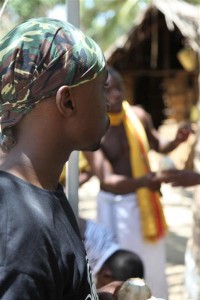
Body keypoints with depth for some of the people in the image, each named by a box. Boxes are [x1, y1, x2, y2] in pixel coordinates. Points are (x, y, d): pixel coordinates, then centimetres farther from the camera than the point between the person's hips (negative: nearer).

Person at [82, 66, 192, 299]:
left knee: (153, 261, 19)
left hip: (146, 201, 4)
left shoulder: (138, 115, -6)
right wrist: (142, 181, -43)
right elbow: (107, 180, -27)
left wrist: (177, 140, -10)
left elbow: (159, 146, 12)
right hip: (116, 206, -4)